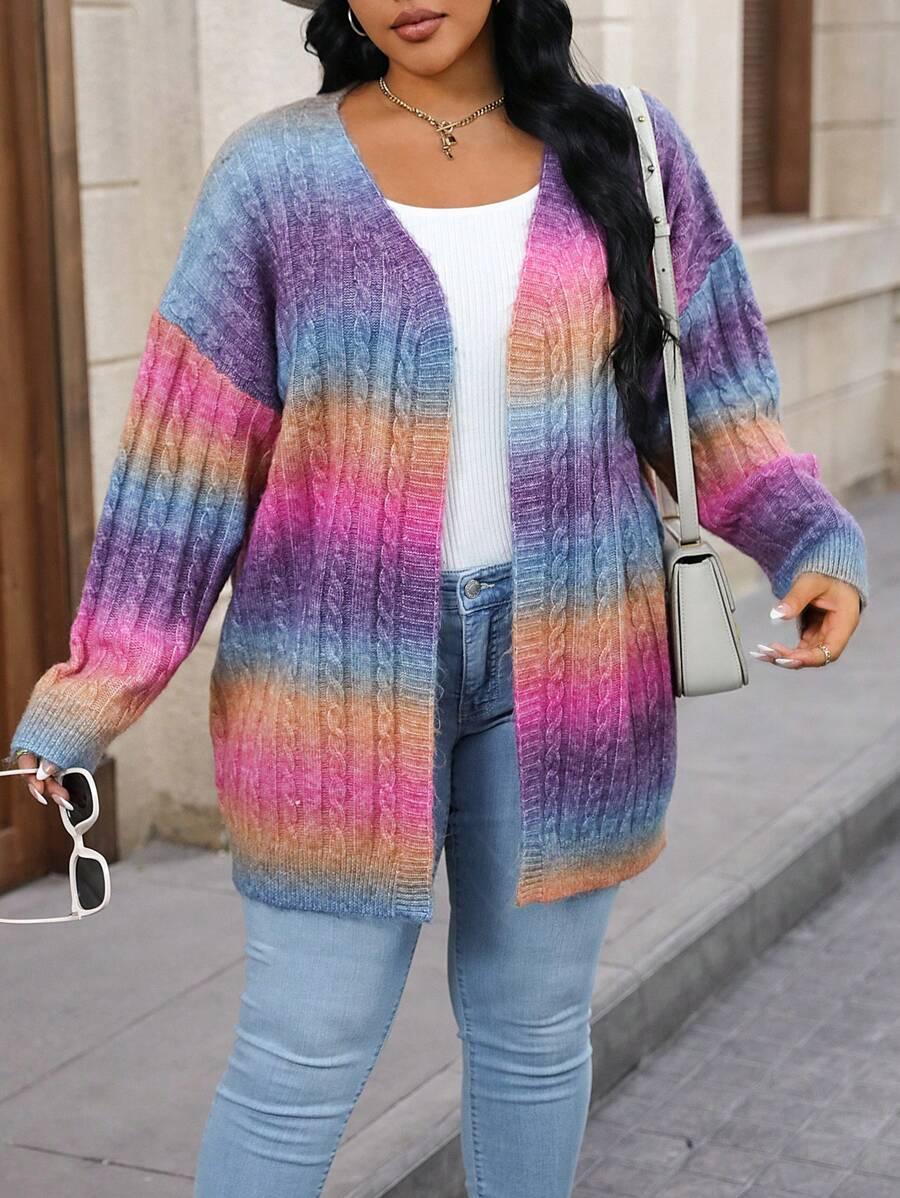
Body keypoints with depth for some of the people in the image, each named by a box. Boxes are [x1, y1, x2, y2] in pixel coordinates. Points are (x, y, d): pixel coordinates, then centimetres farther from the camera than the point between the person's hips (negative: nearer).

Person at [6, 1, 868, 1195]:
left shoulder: (622, 143, 1)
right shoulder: (278, 173, -5)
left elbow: (710, 392, 5)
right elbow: (194, 449, -5)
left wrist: (816, 544, -12)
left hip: (564, 661, 2)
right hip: (349, 668, -2)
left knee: (534, 1018, 15)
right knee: (307, 1049, 3)